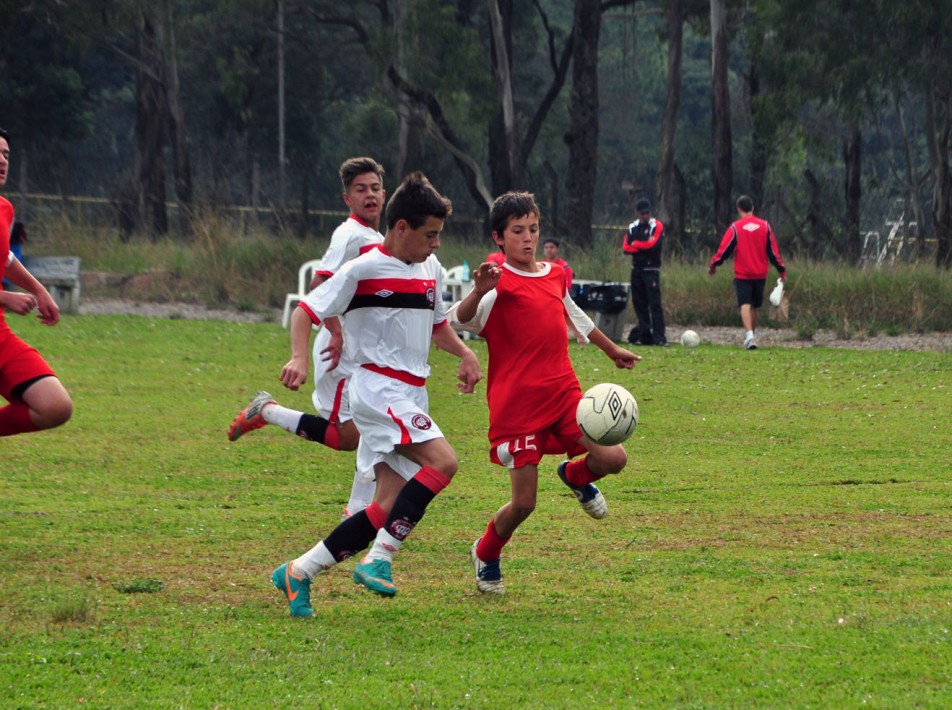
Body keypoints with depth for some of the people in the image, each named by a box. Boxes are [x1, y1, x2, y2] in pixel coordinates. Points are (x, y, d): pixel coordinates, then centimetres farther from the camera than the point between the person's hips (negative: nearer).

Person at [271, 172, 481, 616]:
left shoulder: (430, 268, 14)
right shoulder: (364, 270, -9)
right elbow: (307, 310, -8)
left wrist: (465, 353, 10)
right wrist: (299, 358, -26)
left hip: (410, 397, 8)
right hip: (378, 390, -8)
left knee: (390, 507, 1)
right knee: (442, 462, -26)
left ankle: (298, 572, 10)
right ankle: (377, 560, -21)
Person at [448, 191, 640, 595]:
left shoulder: (556, 276, 11)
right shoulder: (501, 283, -10)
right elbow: (459, 321, -26)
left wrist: (612, 350, 45)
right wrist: (479, 292, -46)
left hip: (562, 392, 6)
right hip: (516, 404, -6)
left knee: (613, 459, -14)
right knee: (524, 504, -6)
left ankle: (576, 475, 23)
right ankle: (485, 555, 26)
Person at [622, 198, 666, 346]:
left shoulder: (656, 226, -3)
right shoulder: (633, 227, 11)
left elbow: (653, 244, -17)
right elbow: (626, 248, 2)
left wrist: (636, 244, -4)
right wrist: (644, 247, -10)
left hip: (651, 270, -5)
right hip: (636, 269, 6)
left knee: (654, 303, -13)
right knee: (639, 303, 6)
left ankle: (659, 337, -17)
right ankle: (645, 335, 12)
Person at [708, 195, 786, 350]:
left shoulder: (735, 227, -6)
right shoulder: (764, 226, 3)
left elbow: (724, 249, -6)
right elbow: (773, 250, 5)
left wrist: (713, 265, 7)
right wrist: (781, 269, 13)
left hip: (742, 274, -3)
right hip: (760, 273, 3)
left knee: (745, 305, -11)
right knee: (754, 307, 17)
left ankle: (749, 335, -29)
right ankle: (752, 336, 23)